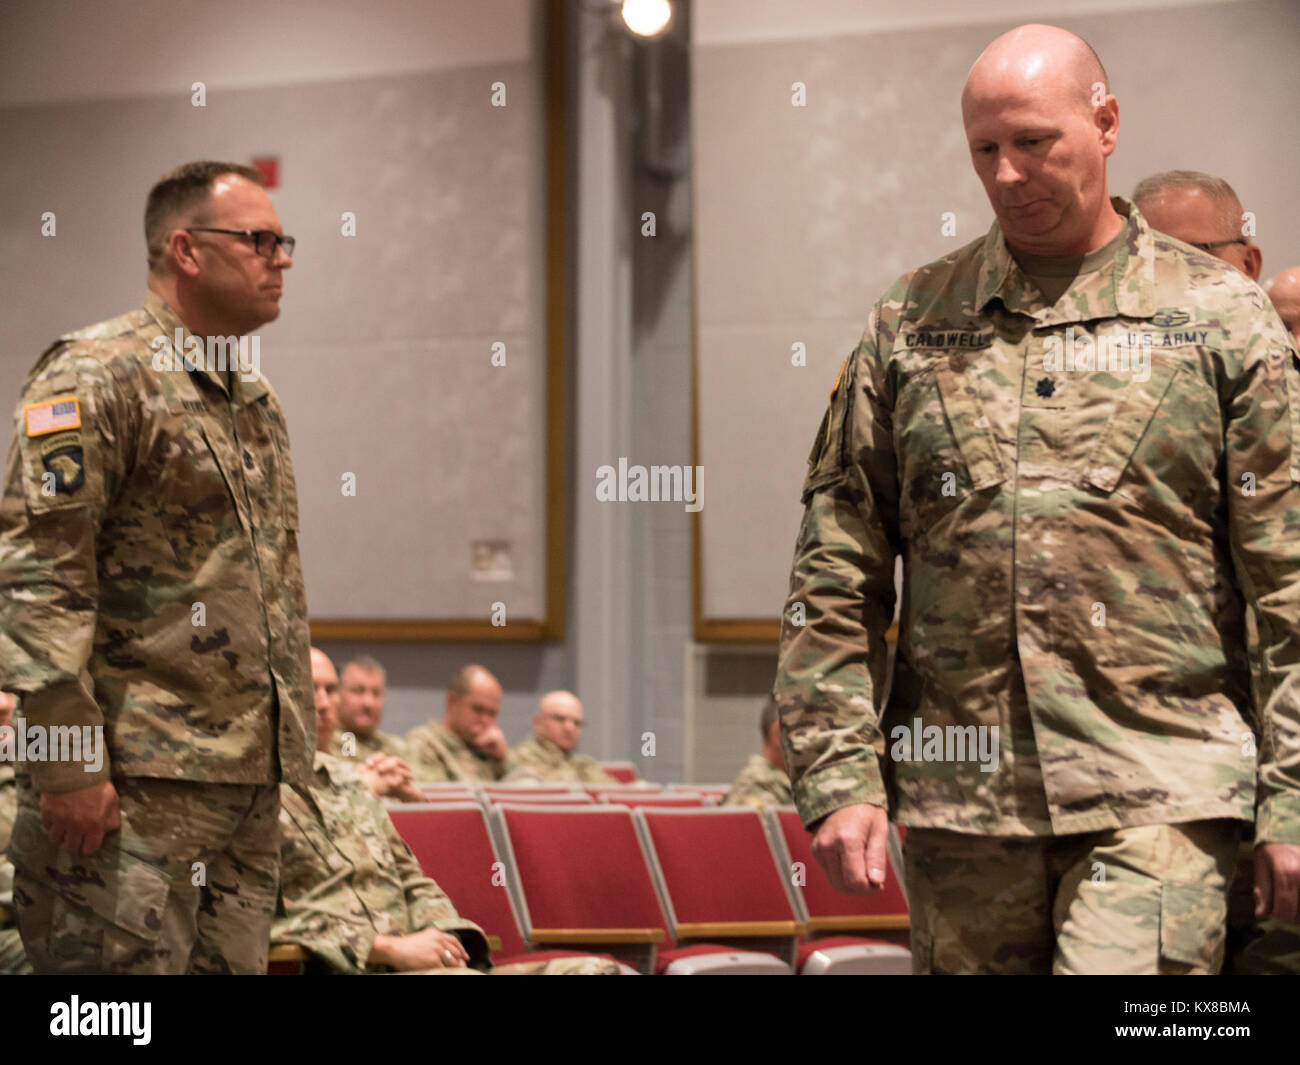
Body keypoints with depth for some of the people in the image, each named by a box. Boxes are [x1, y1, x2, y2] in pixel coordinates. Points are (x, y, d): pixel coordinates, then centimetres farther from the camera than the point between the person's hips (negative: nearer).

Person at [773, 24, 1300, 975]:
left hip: (1157, 791, -3)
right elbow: (836, 576, 10)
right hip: (959, 791, 3)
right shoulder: (910, 324, 10)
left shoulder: (1219, 317, 4)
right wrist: (837, 774, 0)